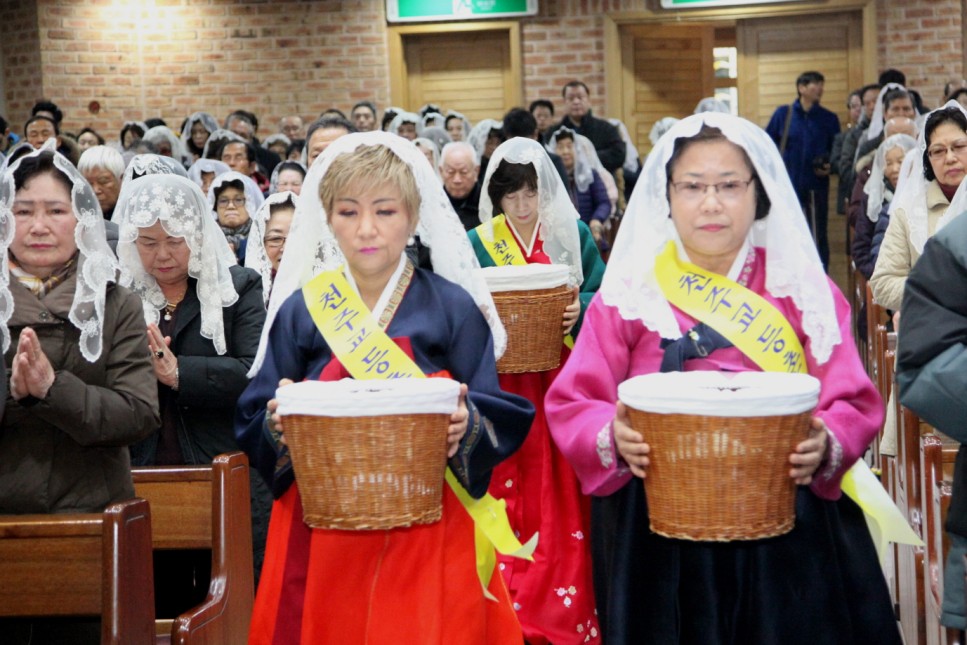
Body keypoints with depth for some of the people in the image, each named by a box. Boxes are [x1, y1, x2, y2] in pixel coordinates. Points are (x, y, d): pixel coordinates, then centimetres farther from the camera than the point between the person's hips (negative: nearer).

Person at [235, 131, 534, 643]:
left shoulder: (454, 308, 0)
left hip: (427, 538, -1)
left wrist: (467, 428, -21)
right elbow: (253, 422, 7)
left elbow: (501, 418, 0)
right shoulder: (299, 311, 5)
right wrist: (277, 424, -14)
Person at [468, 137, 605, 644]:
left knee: (565, 496, -1)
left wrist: (580, 308, -12)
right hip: (504, 382, 0)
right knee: (511, 492, -2)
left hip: (563, 379, 0)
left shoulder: (573, 235, 6)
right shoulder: (478, 242, 5)